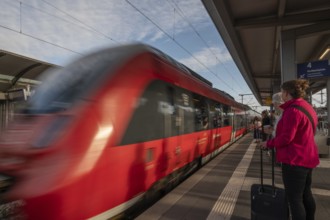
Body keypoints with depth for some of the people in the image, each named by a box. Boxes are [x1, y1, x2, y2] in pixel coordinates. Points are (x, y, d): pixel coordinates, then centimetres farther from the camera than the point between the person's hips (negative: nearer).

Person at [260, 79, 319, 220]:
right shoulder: (307, 107, 11)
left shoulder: (293, 110, -21)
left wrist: (268, 143, -9)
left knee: (294, 198, 0)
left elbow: (286, 138, -24)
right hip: (307, 157, 10)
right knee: (306, 194, 21)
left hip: (294, 159, -10)